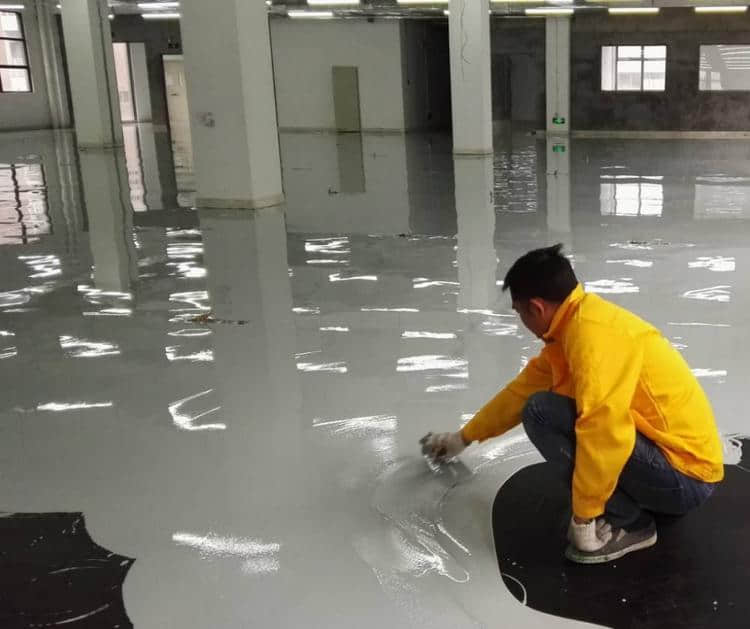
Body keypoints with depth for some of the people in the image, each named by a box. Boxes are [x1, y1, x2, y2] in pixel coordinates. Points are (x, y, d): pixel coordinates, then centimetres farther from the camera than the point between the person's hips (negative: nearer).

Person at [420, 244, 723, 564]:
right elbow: (524, 389, 19)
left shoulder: (593, 332, -23)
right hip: (678, 452, 10)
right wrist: (463, 437, 29)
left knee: (542, 412, -19)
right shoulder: (576, 324, 8)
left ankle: (626, 522, -6)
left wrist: (583, 517, -19)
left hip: (684, 474, -10)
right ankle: (641, 501, 13)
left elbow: (605, 431, -31)